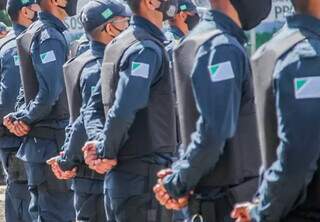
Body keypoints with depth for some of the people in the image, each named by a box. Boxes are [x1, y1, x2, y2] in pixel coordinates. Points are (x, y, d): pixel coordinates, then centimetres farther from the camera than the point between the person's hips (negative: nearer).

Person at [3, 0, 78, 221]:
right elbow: (49, 93, -24)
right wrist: (26, 120, -10)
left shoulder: (37, 32, 16)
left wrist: (20, 117, 2)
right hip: (52, 140, -10)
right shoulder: (50, 37, -16)